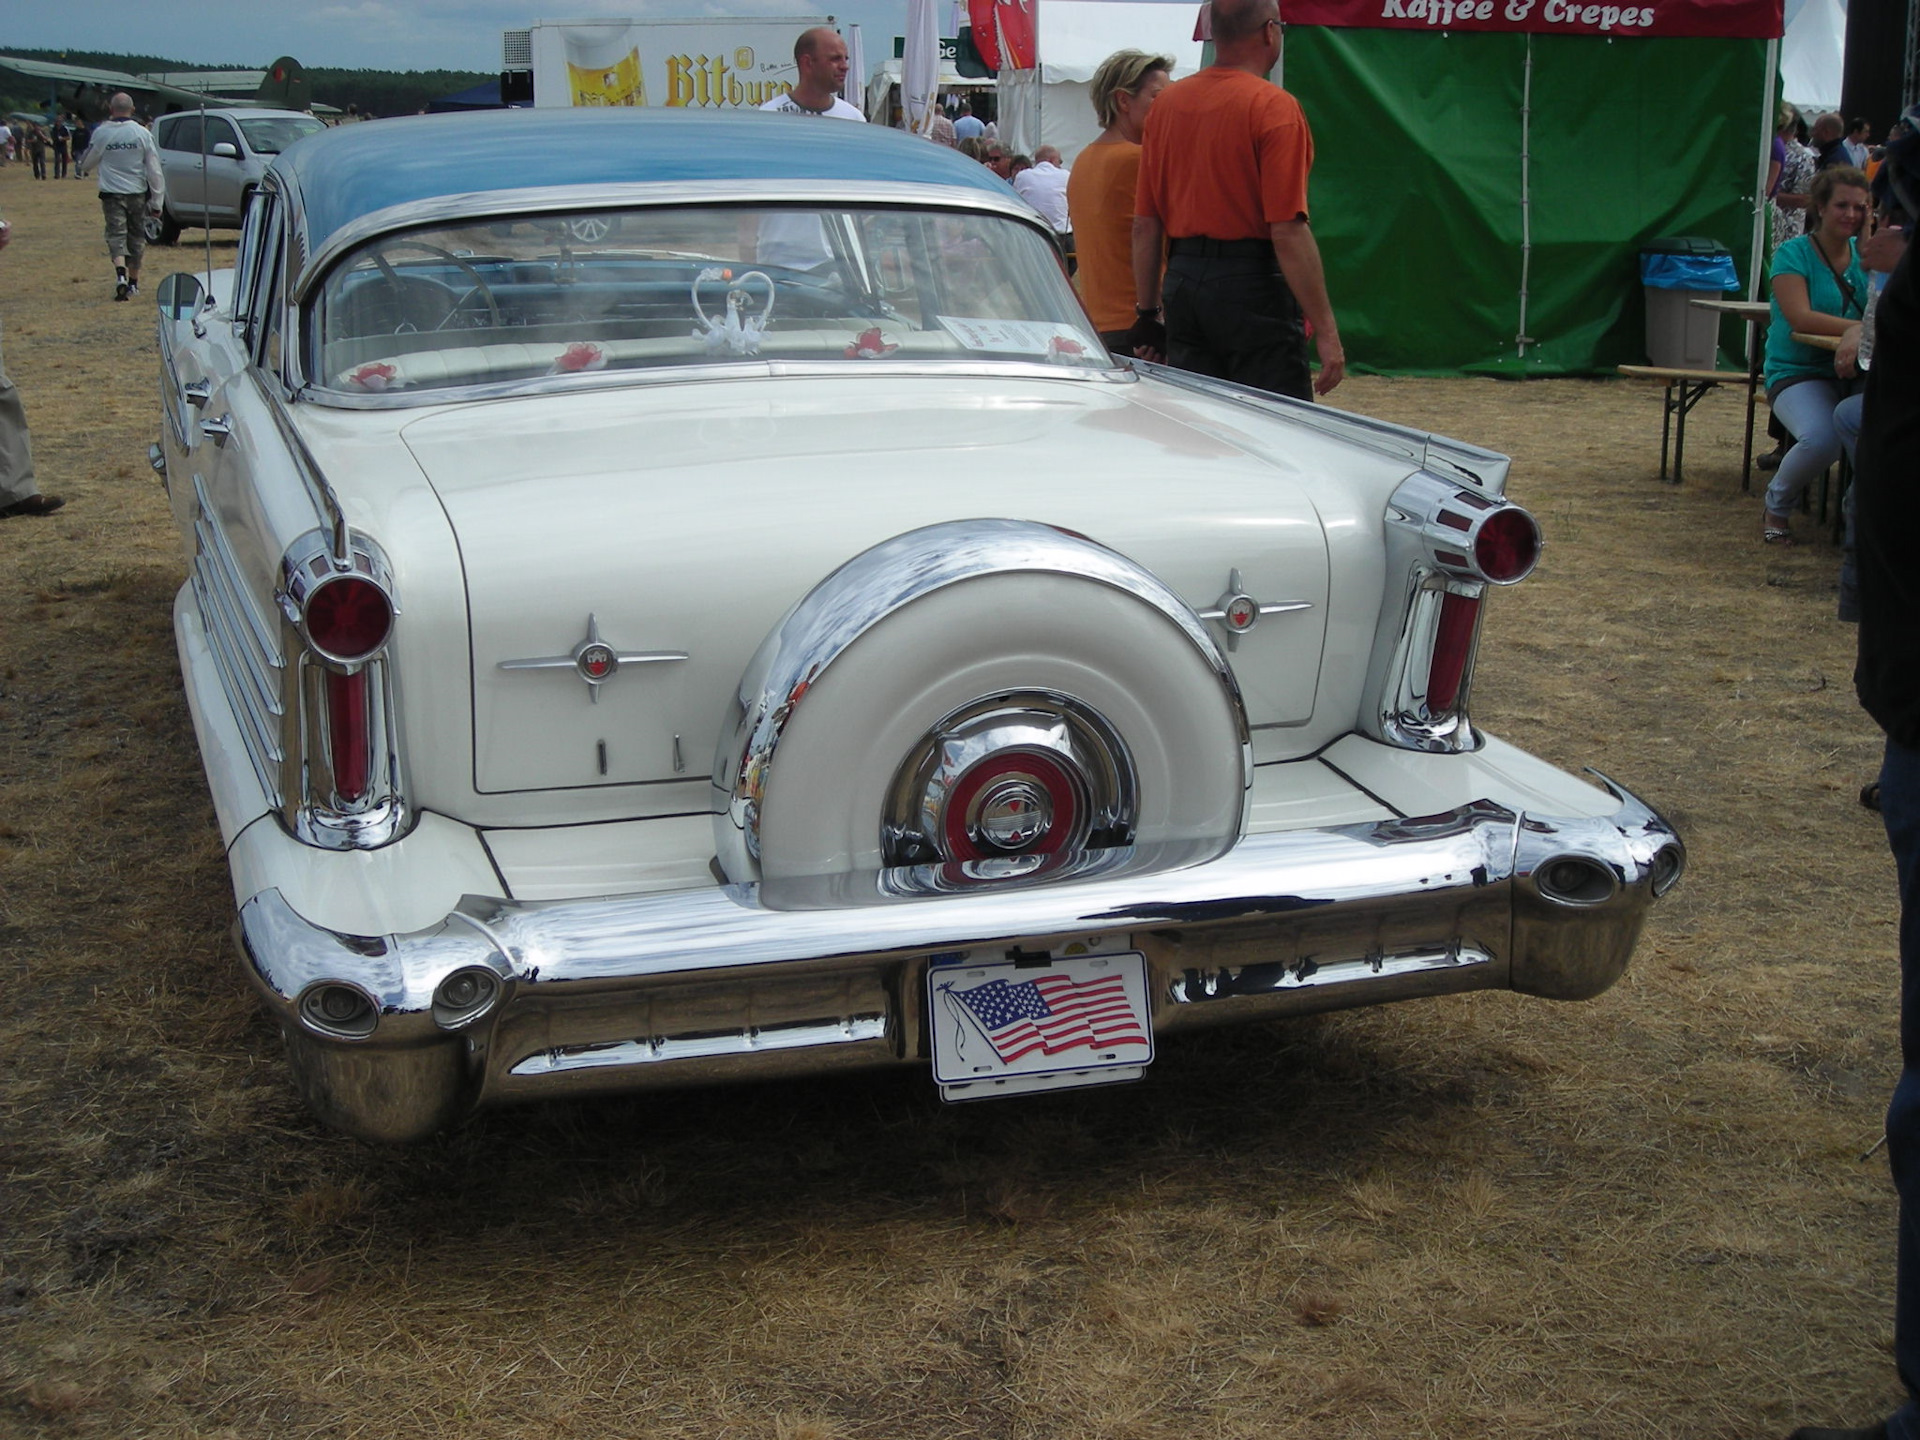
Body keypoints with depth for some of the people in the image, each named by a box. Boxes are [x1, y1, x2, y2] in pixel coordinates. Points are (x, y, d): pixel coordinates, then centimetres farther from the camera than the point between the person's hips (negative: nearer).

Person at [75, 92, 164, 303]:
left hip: (112, 192, -1)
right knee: (136, 236, 14)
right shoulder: (142, 133, -4)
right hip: (137, 191, 1)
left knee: (116, 234, -2)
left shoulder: (101, 133, -4)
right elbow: (154, 169, -4)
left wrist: (80, 168, 33)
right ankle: (133, 282, 22)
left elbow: (89, 162, 9)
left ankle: (121, 275, -28)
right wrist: (156, 201, 2)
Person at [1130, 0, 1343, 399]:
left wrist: (1148, 310, 17)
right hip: (1251, 286, -6)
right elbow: (1288, 230, -17)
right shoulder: (1273, 107, -10)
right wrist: (1325, 330, -15)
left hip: (1182, 282, 6)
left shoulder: (1168, 102, 8)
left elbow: (1145, 224, 9)